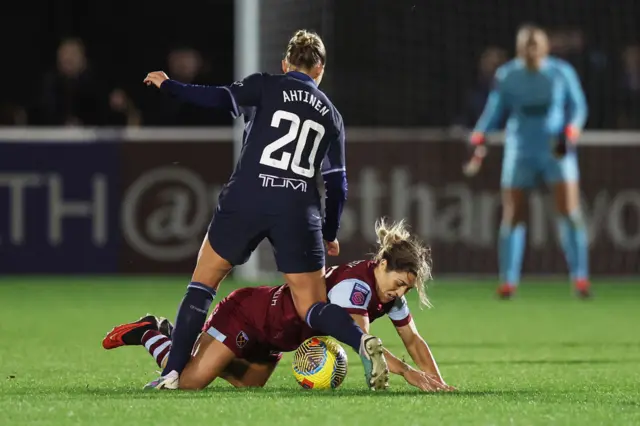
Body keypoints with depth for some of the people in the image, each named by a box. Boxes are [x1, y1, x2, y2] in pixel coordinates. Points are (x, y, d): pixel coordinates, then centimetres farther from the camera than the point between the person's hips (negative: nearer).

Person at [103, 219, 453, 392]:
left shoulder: (390, 293, -6)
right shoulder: (355, 283, -32)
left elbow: (412, 339, -1)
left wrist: (436, 381, -14)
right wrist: (407, 372, -47)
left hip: (272, 339, 9)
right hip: (247, 314, -9)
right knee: (188, 382, -16)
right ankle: (148, 334, 11)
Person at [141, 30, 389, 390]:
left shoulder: (267, 87, 8)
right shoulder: (331, 114, 19)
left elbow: (220, 99, -9)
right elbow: (337, 184, 17)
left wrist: (168, 85, 4)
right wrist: (330, 235, 29)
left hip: (246, 201, -2)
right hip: (300, 211, 2)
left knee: (204, 282, 15)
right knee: (313, 307, 5)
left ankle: (174, 370, 5)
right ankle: (363, 341, -26)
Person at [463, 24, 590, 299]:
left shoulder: (562, 73, -2)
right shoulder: (506, 76, 0)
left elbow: (578, 107, 4)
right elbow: (493, 111, 7)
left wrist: (569, 135, -14)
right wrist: (478, 141, -6)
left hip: (557, 150, -1)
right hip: (520, 151, 1)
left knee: (570, 212, -12)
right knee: (512, 217, -3)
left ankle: (580, 279, -7)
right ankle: (508, 282, 7)